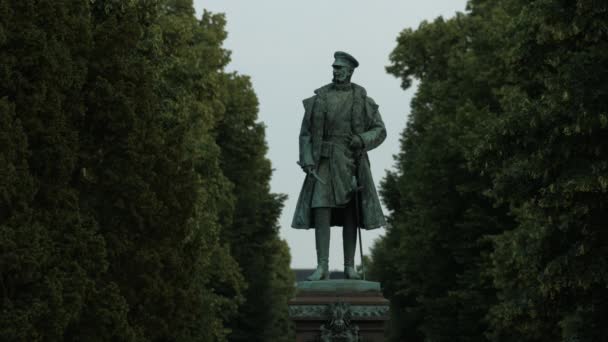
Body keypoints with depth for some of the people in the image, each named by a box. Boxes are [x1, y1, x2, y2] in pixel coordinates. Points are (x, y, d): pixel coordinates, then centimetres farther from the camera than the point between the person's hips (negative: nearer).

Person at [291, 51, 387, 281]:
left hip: (351, 162, 0)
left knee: (350, 214, 2)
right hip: (324, 163, 0)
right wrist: (307, 161, -8)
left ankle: (349, 267, 8)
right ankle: (322, 268, -12)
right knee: (321, 211, -10)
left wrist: (362, 140, -15)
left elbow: (380, 131, 6)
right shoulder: (318, 98, 6)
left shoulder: (362, 100, 4)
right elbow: (305, 133, 5)